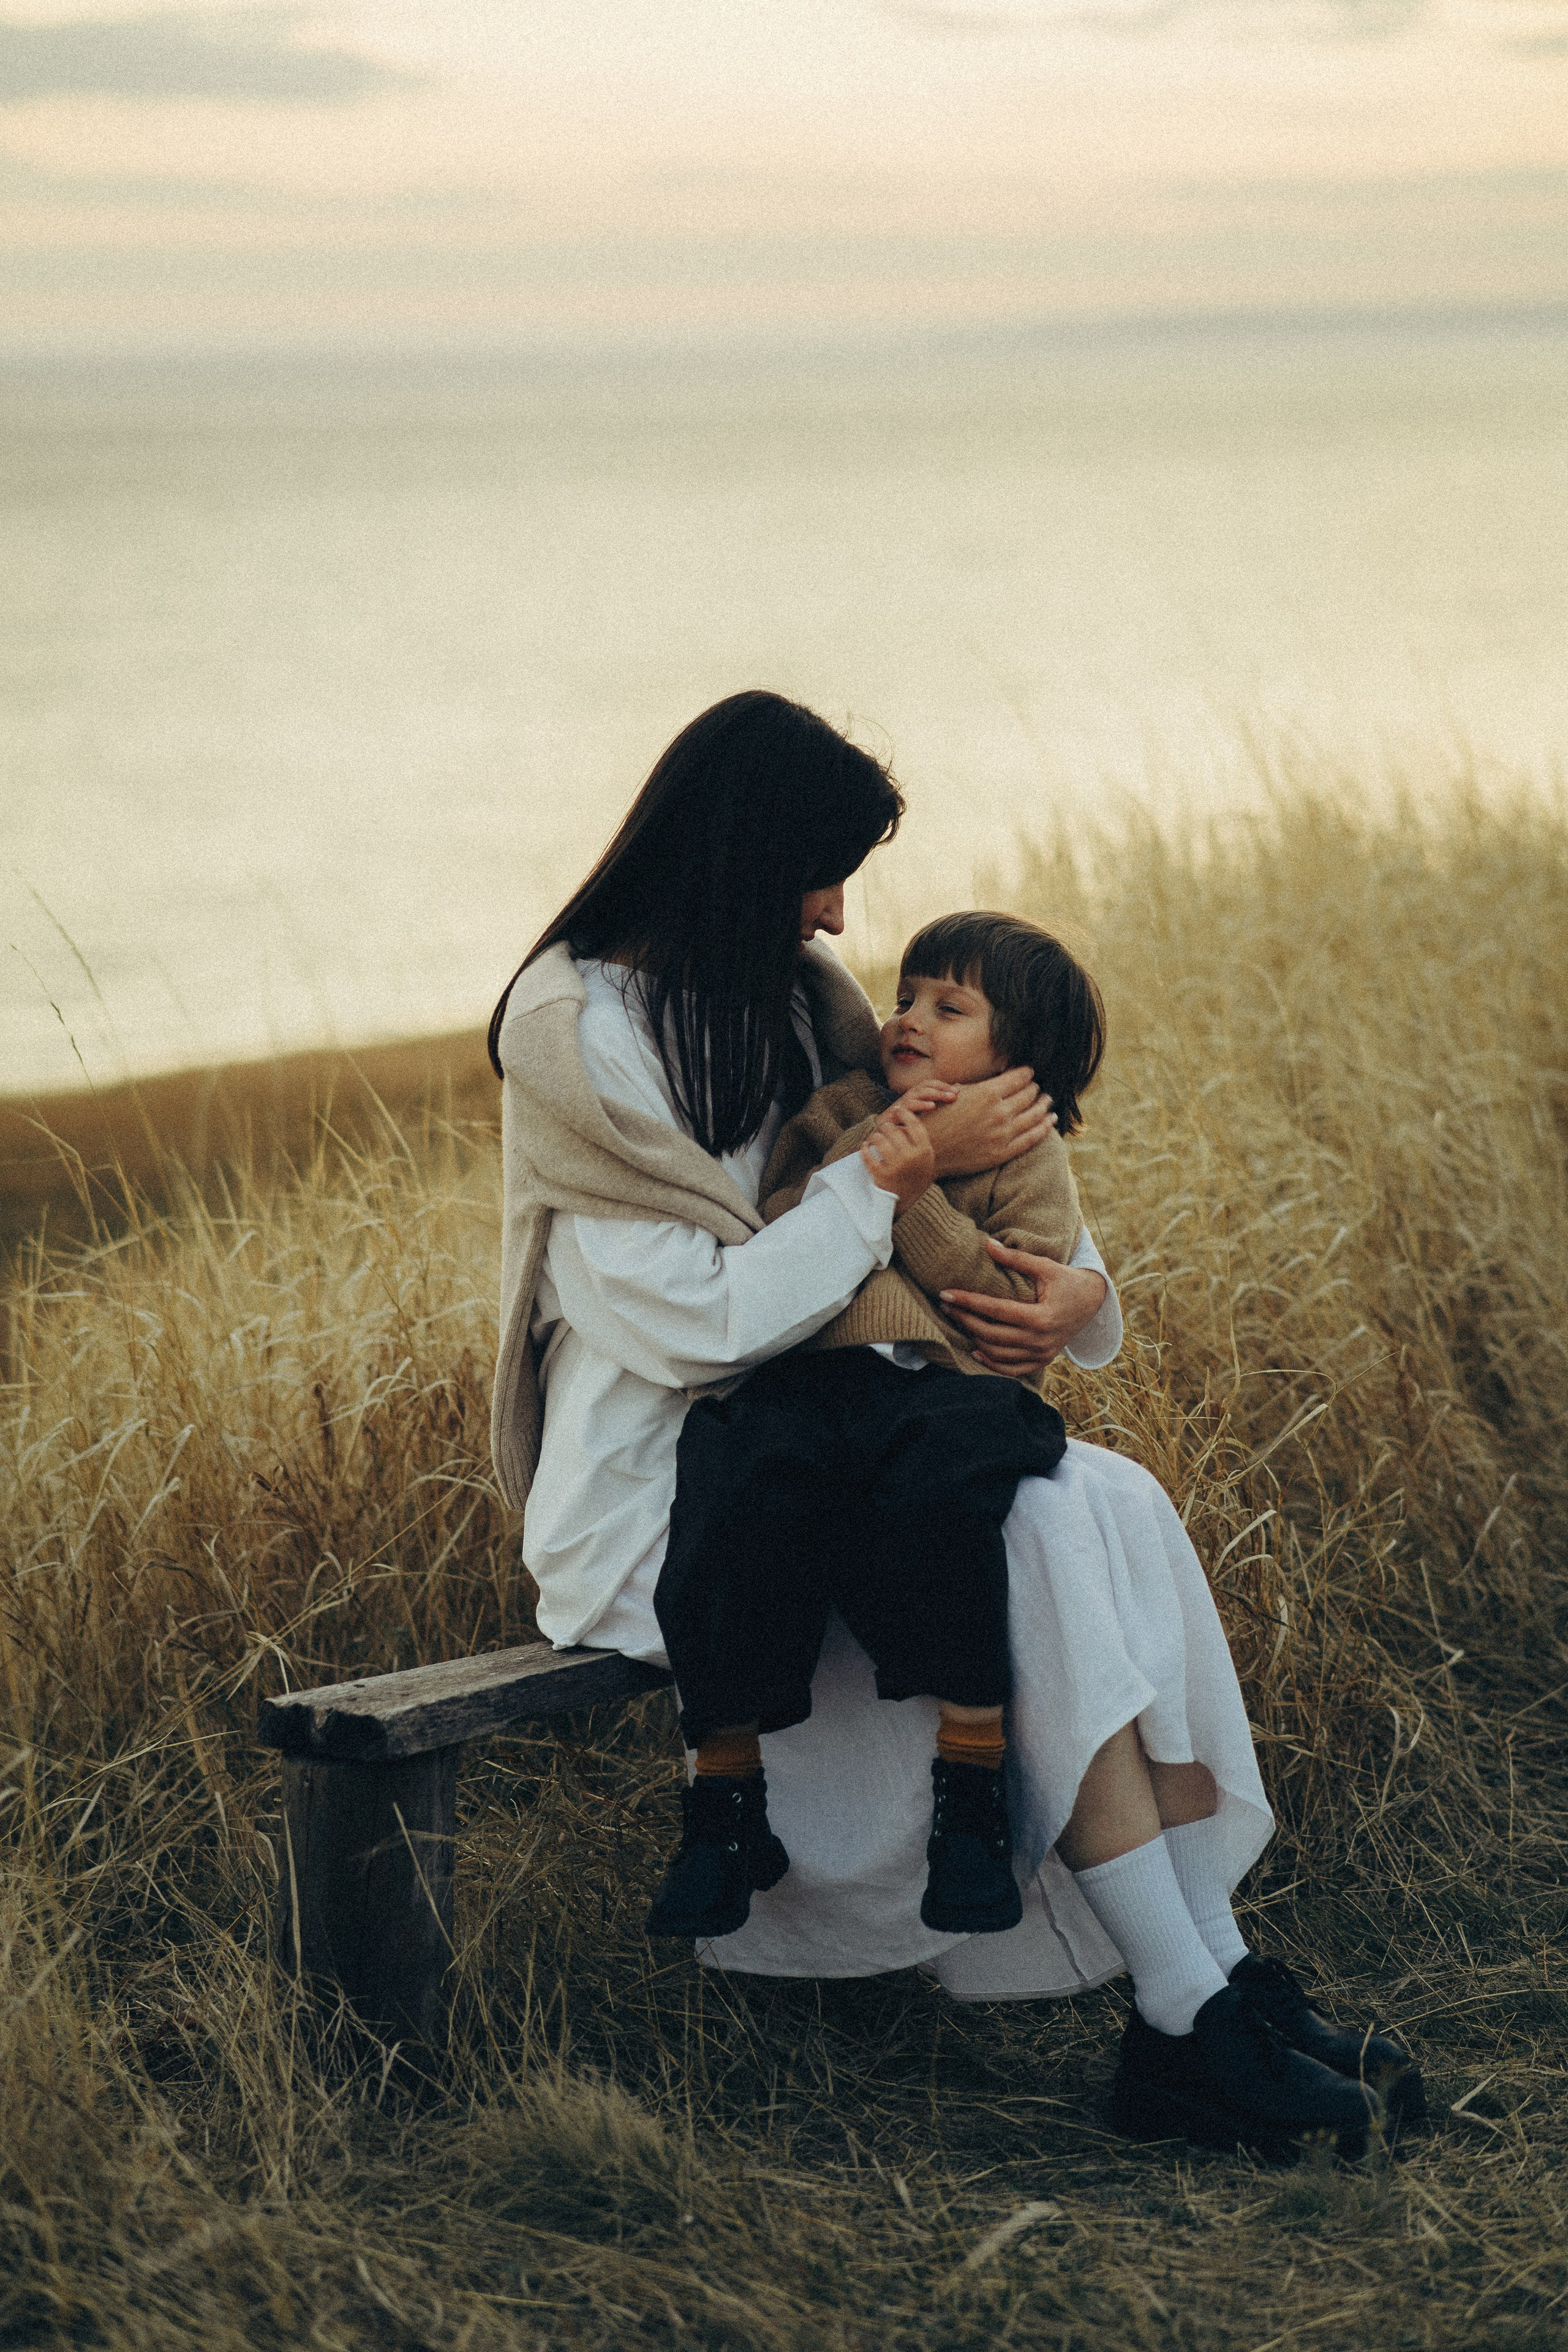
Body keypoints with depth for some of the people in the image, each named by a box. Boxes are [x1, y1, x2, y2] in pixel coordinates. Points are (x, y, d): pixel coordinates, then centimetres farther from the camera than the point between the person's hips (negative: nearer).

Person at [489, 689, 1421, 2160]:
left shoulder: (796, 996, 11)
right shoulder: (578, 1032, -13)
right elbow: (705, 1320, -20)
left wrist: (1076, 1292, -8)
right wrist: (910, 1160, -17)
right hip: (657, 1505, -7)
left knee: (1117, 1507, -18)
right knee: (1044, 1545, -25)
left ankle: (1222, 1975, -21)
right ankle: (1193, 2019, -23)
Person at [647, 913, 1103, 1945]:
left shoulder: (1029, 1159, 15)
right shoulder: (837, 1114, 24)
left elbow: (1022, 1306, 1)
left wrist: (918, 1199, -6)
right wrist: (862, 1164, -1)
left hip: (947, 1384, -2)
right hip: (801, 1377, 2)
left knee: (939, 1497, -37)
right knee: (744, 1504, -31)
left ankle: (972, 1797, -28)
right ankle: (725, 1801, -21)